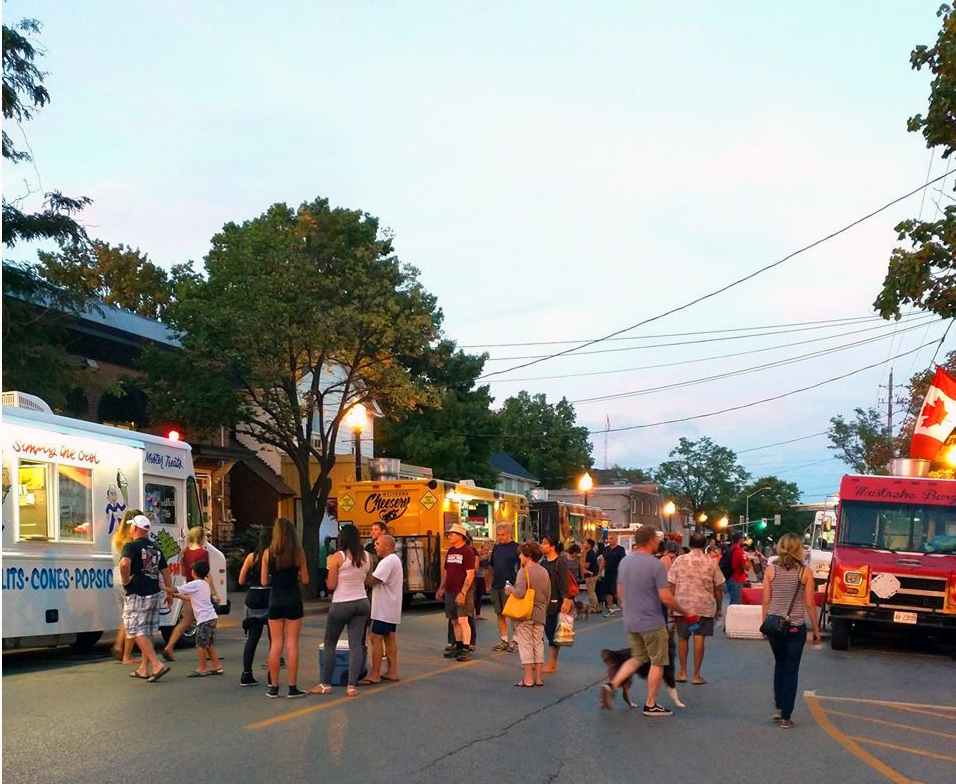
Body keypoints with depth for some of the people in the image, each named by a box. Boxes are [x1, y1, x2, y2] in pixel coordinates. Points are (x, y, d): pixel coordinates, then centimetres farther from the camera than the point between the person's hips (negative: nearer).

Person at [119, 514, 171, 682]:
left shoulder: (131, 546, -10)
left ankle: (157, 665, -17)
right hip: (154, 594, 7)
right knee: (148, 632, 14)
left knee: (138, 632, -6)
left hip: (137, 595, -7)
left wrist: (125, 580, -14)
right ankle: (143, 668, 20)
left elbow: (124, 563, -30)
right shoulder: (156, 548, 13)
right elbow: (165, 571, 15)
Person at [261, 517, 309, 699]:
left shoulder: (268, 553, -3)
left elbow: (264, 581, -1)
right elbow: (305, 580, -1)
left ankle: (273, 687, 12)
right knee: (292, 644, 3)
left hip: (275, 601, 1)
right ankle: (292, 688, 5)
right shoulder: (299, 552, -5)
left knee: (276, 644, 9)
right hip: (294, 600, -1)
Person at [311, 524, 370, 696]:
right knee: (356, 644, 5)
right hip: (362, 603, 4)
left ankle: (325, 684, 12)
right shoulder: (366, 557, 2)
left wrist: (330, 566, 4)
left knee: (329, 644, 9)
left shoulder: (338, 557, -12)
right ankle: (352, 686, 2)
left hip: (341, 604, -4)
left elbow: (331, 585, -9)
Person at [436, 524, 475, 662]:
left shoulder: (468, 551, -10)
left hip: (463, 592, -8)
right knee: (454, 621, 11)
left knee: (463, 620, -11)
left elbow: (470, 574, -15)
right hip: (450, 592, 8)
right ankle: (458, 647, 21)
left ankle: (466, 650, -9)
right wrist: (441, 588, 16)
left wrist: (463, 593, -21)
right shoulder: (450, 551, 14)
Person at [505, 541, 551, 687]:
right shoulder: (545, 572, 8)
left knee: (525, 644, 0)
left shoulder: (524, 571, -14)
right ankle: (538, 678, 14)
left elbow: (520, 592, -23)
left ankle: (528, 679, 1)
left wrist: (510, 589, -4)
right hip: (540, 613, 6)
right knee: (538, 643, 11)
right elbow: (548, 595, 13)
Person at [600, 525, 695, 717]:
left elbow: (620, 593, 12)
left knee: (637, 658, 20)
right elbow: (666, 598, -19)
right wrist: (685, 612, -6)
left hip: (630, 622, 7)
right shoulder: (656, 565, -17)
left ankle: (612, 685, 3)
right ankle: (651, 705, 14)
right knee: (657, 662, 8)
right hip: (652, 623, -7)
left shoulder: (625, 562, 4)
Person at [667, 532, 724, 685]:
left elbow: (671, 584, -1)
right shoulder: (711, 562, -1)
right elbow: (718, 588, 3)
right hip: (705, 606, 0)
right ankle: (696, 675, 6)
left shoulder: (679, 560, -2)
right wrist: (718, 608, 14)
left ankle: (683, 672, 17)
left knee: (682, 638, 13)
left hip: (683, 605, 0)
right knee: (699, 639, 2)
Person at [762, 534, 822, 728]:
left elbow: (765, 601, -1)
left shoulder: (770, 570, -3)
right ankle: (785, 716, 8)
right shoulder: (805, 573, -7)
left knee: (780, 664, 22)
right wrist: (816, 629, 6)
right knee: (791, 670, 6)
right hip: (796, 627, -2)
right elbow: (810, 604, -5)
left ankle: (779, 708, 21)